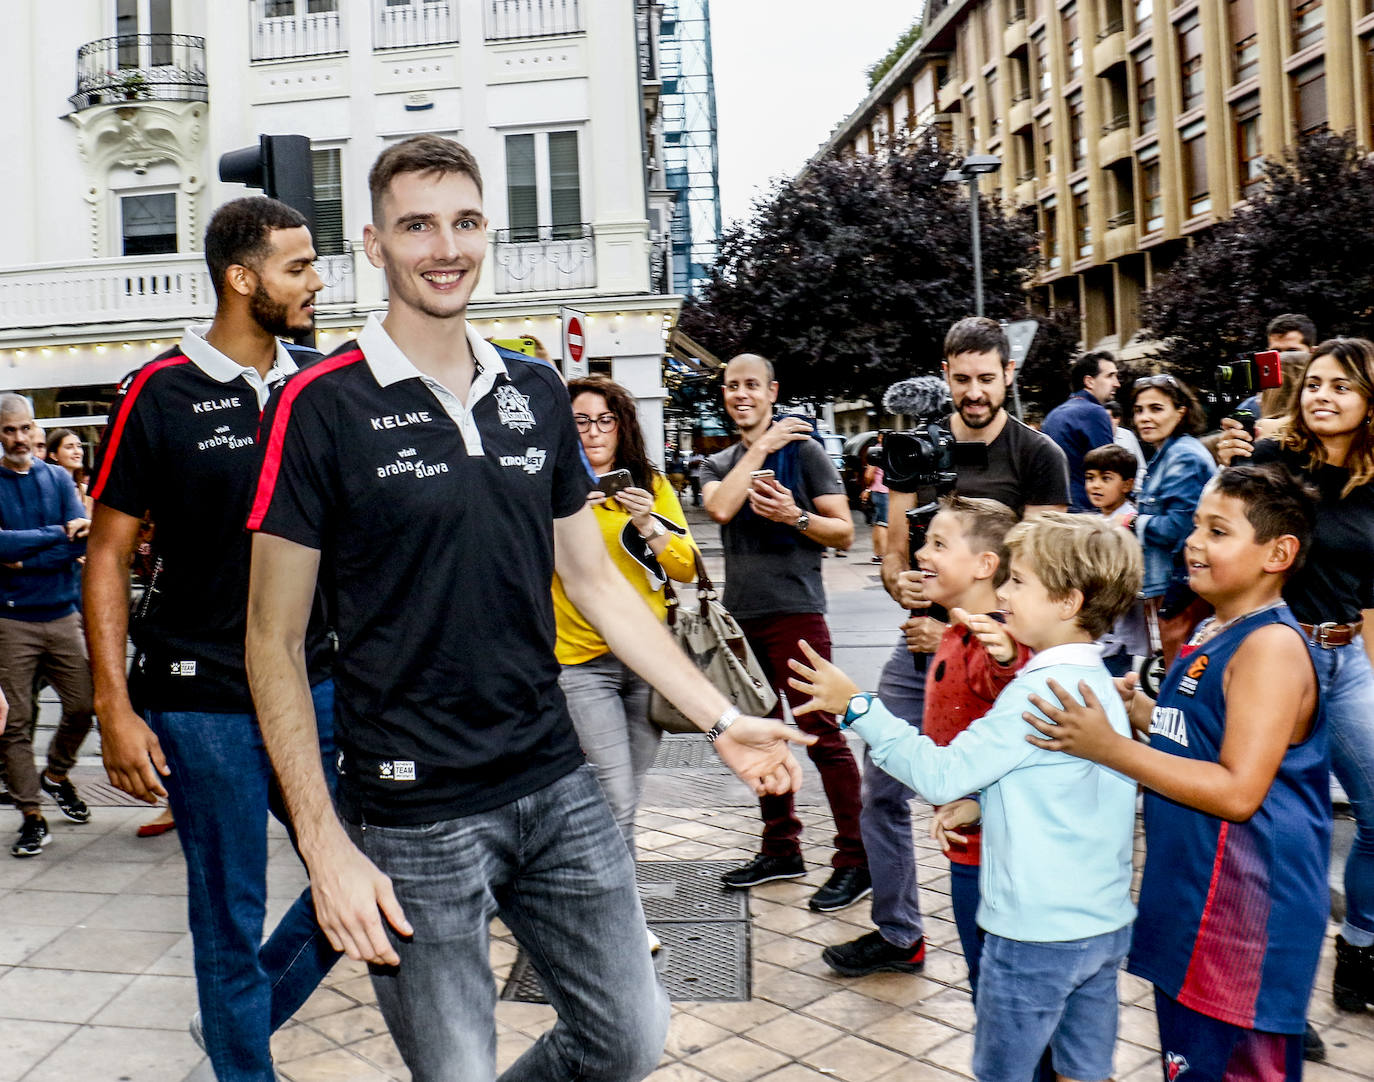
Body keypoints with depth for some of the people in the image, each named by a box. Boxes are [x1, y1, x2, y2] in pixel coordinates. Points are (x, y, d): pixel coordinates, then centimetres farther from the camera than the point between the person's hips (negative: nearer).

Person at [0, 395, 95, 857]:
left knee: (83, 705, 4)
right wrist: (58, 532, -15)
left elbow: (82, 543, -6)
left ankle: (56, 775, 31)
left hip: (62, 614, 3)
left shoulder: (59, 478, 7)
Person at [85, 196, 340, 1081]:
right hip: (204, 701, -4)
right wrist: (115, 708, -9)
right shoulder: (160, 394, -6)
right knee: (231, 917, 6)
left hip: (319, 684, 5)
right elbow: (109, 556, -4)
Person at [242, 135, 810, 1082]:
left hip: (557, 783, 5)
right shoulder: (322, 407, -9)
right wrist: (325, 845, -13)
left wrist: (720, 717, 7)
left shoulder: (537, 391, 6)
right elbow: (275, 640, -7)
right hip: (414, 815, -5)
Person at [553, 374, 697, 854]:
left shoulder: (653, 485, 9)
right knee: (615, 802, -11)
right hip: (582, 658, -3)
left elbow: (687, 568, 2)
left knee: (627, 795, 11)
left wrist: (648, 526, -13)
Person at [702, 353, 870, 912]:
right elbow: (721, 509, -9)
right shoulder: (717, 464, 15)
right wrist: (760, 448, -10)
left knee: (821, 732, -7)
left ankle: (855, 860, 1)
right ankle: (781, 849, 26)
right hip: (741, 614, 6)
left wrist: (796, 517, -19)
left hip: (794, 609, -6)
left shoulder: (803, 450, 1)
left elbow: (844, 533, -2)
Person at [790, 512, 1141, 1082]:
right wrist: (983, 806, 2)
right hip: (1106, 924, 8)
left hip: (1036, 932, -8)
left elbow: (942, 775, -24)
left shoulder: (1038, 691, -23)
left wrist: (857, 707, -20)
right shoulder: (1098, 683, 5)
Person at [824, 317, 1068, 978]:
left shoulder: (1038, 457, -3)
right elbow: (896, 547, 9)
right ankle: (898, 934, 23)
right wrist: (900, 583, -15)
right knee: (881, 788, 6)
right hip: (921, 645, 5)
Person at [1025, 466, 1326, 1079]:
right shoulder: (1212, 633, 9)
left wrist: (1107, 747, -26)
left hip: (1242, 914, -9)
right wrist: (1137, 707, 3)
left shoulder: (1271, 645, -20)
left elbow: (1238, 790, -25)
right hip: (1189, 893, 9)